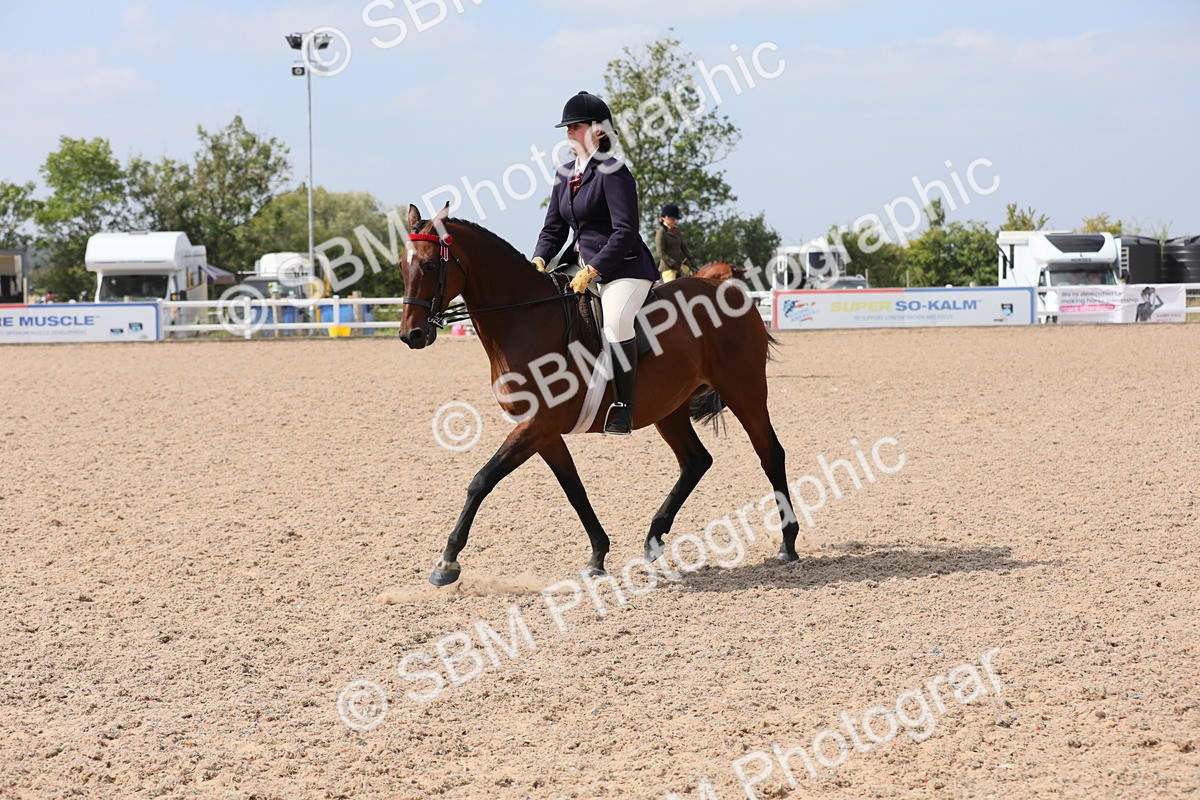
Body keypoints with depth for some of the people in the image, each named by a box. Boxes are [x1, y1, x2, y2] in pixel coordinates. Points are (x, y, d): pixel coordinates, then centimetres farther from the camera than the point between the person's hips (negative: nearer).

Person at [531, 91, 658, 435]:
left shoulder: (612, 172, -14)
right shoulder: (565, 174, 11)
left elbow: (625, 231, -20)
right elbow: (553, 227, 15)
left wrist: (591, 271, -24)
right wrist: (539, 260, -4)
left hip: (625, 268, -9)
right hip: (584, 264, 9)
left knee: (615, 319, -34)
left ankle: (623, 406, -27)